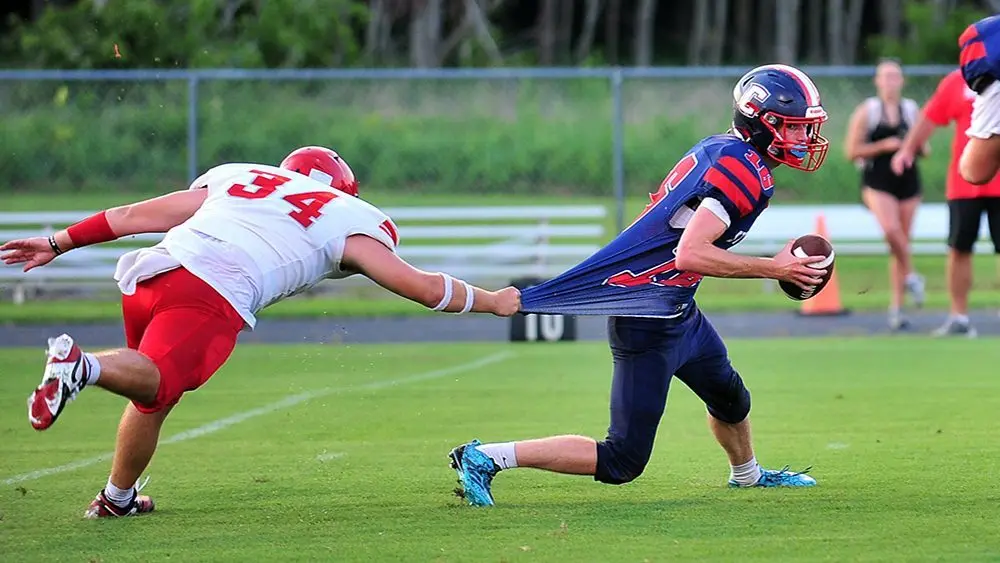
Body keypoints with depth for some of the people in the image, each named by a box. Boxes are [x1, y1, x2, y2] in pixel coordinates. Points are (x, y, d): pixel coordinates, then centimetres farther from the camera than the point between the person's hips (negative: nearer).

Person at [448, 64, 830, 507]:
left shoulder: (719, 150, 8)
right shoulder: (745, 171, -21)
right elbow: (689, 254, -29)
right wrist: (773, 269, -22)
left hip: (678, 313, 10)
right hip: (651, 323, -10)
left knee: (729, 397, 32)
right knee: (623, 461, -5)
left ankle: (747, 474, 60)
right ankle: (487, 458, -4)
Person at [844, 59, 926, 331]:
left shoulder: (912, 110, 11)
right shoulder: (866, 111, 1)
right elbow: (851, 151, -2)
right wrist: (883, 146, -13)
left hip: (908, 181, 3)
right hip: (877, 183, -3)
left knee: (902, 242, 3)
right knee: (891, 230, -27)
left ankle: (896, 307, 8)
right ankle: (910, 276, -4)